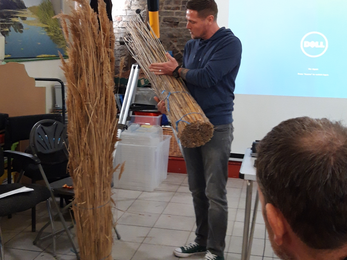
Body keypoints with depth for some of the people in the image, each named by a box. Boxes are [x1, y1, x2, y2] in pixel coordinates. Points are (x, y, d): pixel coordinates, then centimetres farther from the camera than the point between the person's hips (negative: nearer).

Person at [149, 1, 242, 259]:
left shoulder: (230, 43, -10)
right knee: (197, 190, 14)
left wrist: (177, 70, -7)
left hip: (217, 127, -7)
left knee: (215, 194, -1)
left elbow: (206, 77, -20)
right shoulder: (191, 45, 12)